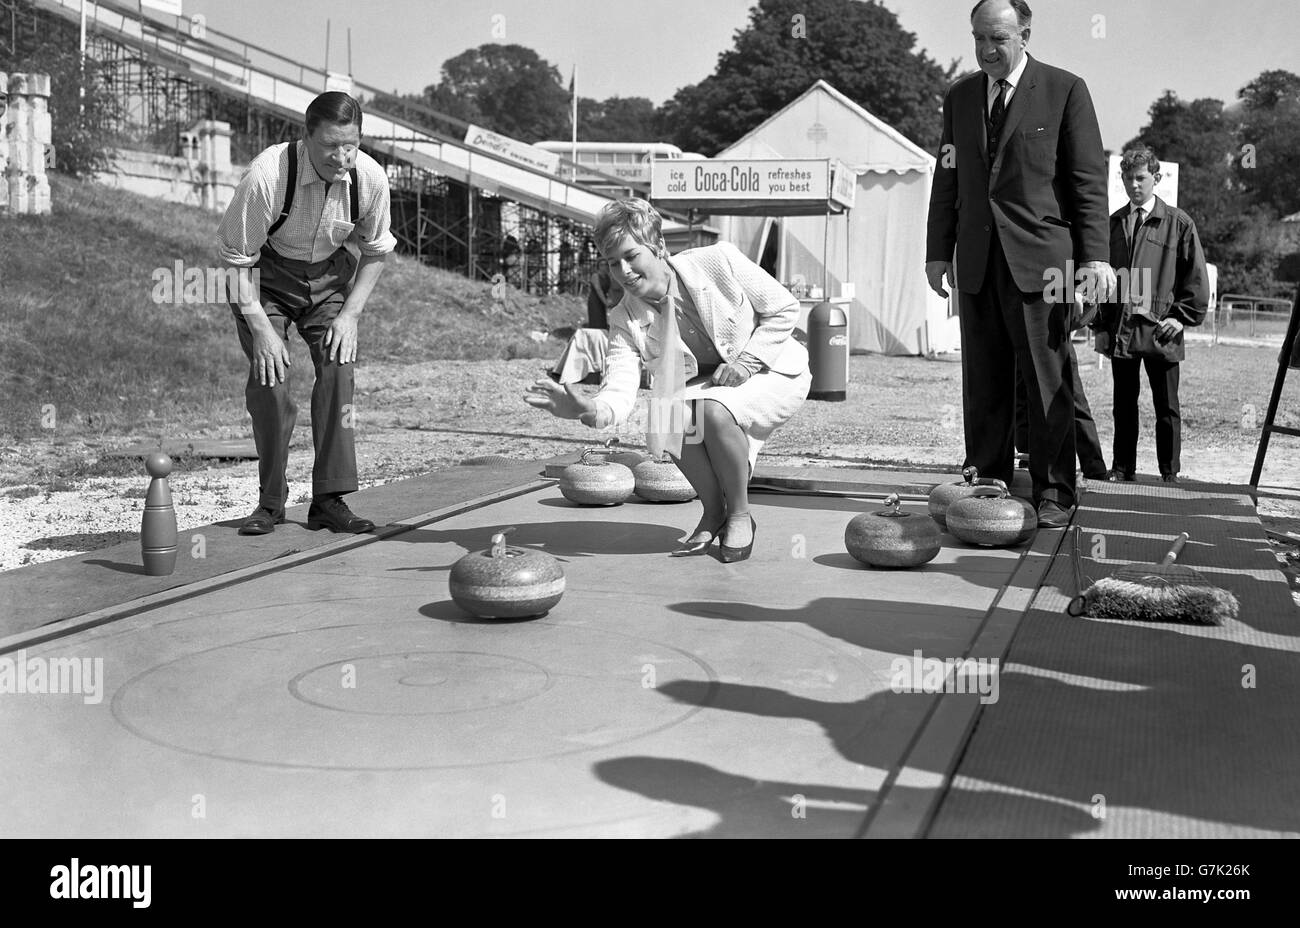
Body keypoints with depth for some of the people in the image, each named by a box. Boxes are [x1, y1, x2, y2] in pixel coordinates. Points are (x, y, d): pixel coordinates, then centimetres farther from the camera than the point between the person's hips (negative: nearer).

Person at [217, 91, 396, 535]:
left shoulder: (370, 178, -18)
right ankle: (271, 501, 3)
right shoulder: (266, 176, -30)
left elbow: (376, 252, 0)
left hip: (329, 274, 3)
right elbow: (237, 258, -19)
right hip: (266, 274, -3)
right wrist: (261, 328, -22)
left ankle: (330, 499, -6)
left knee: (338, 370, -13)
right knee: (268, 382, -13)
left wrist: (350, 314, -9)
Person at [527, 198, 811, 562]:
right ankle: (713, 512, -3)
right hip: (708, 384, 4)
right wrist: (589, 410, -49)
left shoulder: (718, 261, -21)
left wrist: (748, 359, -23)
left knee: (714, 410, -34)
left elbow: (785, 308, -10)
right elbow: (620, 393, -26)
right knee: (672, 414, -29)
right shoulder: (625, 320, -12)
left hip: (775, 371, -4)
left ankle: (740, 515, -10)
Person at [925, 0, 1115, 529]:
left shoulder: (1065, 90, 2)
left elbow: (1089, 180, -1)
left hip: (1038, 256, -4)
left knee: (1048, 380, -2)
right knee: (983, 382, 5)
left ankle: (1053, 495, 4)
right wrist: (938, 250, 12)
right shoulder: (959, 98, 15)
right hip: (977, 261, 4)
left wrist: (1094, 256, -8)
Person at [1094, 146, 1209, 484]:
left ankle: (1169, 472, 12)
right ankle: (1122, 467, 17)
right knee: (1124, 404, 9)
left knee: (1166, 407, 4)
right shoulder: (1112, 224, 12)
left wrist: (1182, 316, -6)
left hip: (1161, 330, -3)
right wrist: (1102, 326, 7)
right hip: (1120, 330, 3)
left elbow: (1196, 276, 3)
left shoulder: (1178, 223, 2)